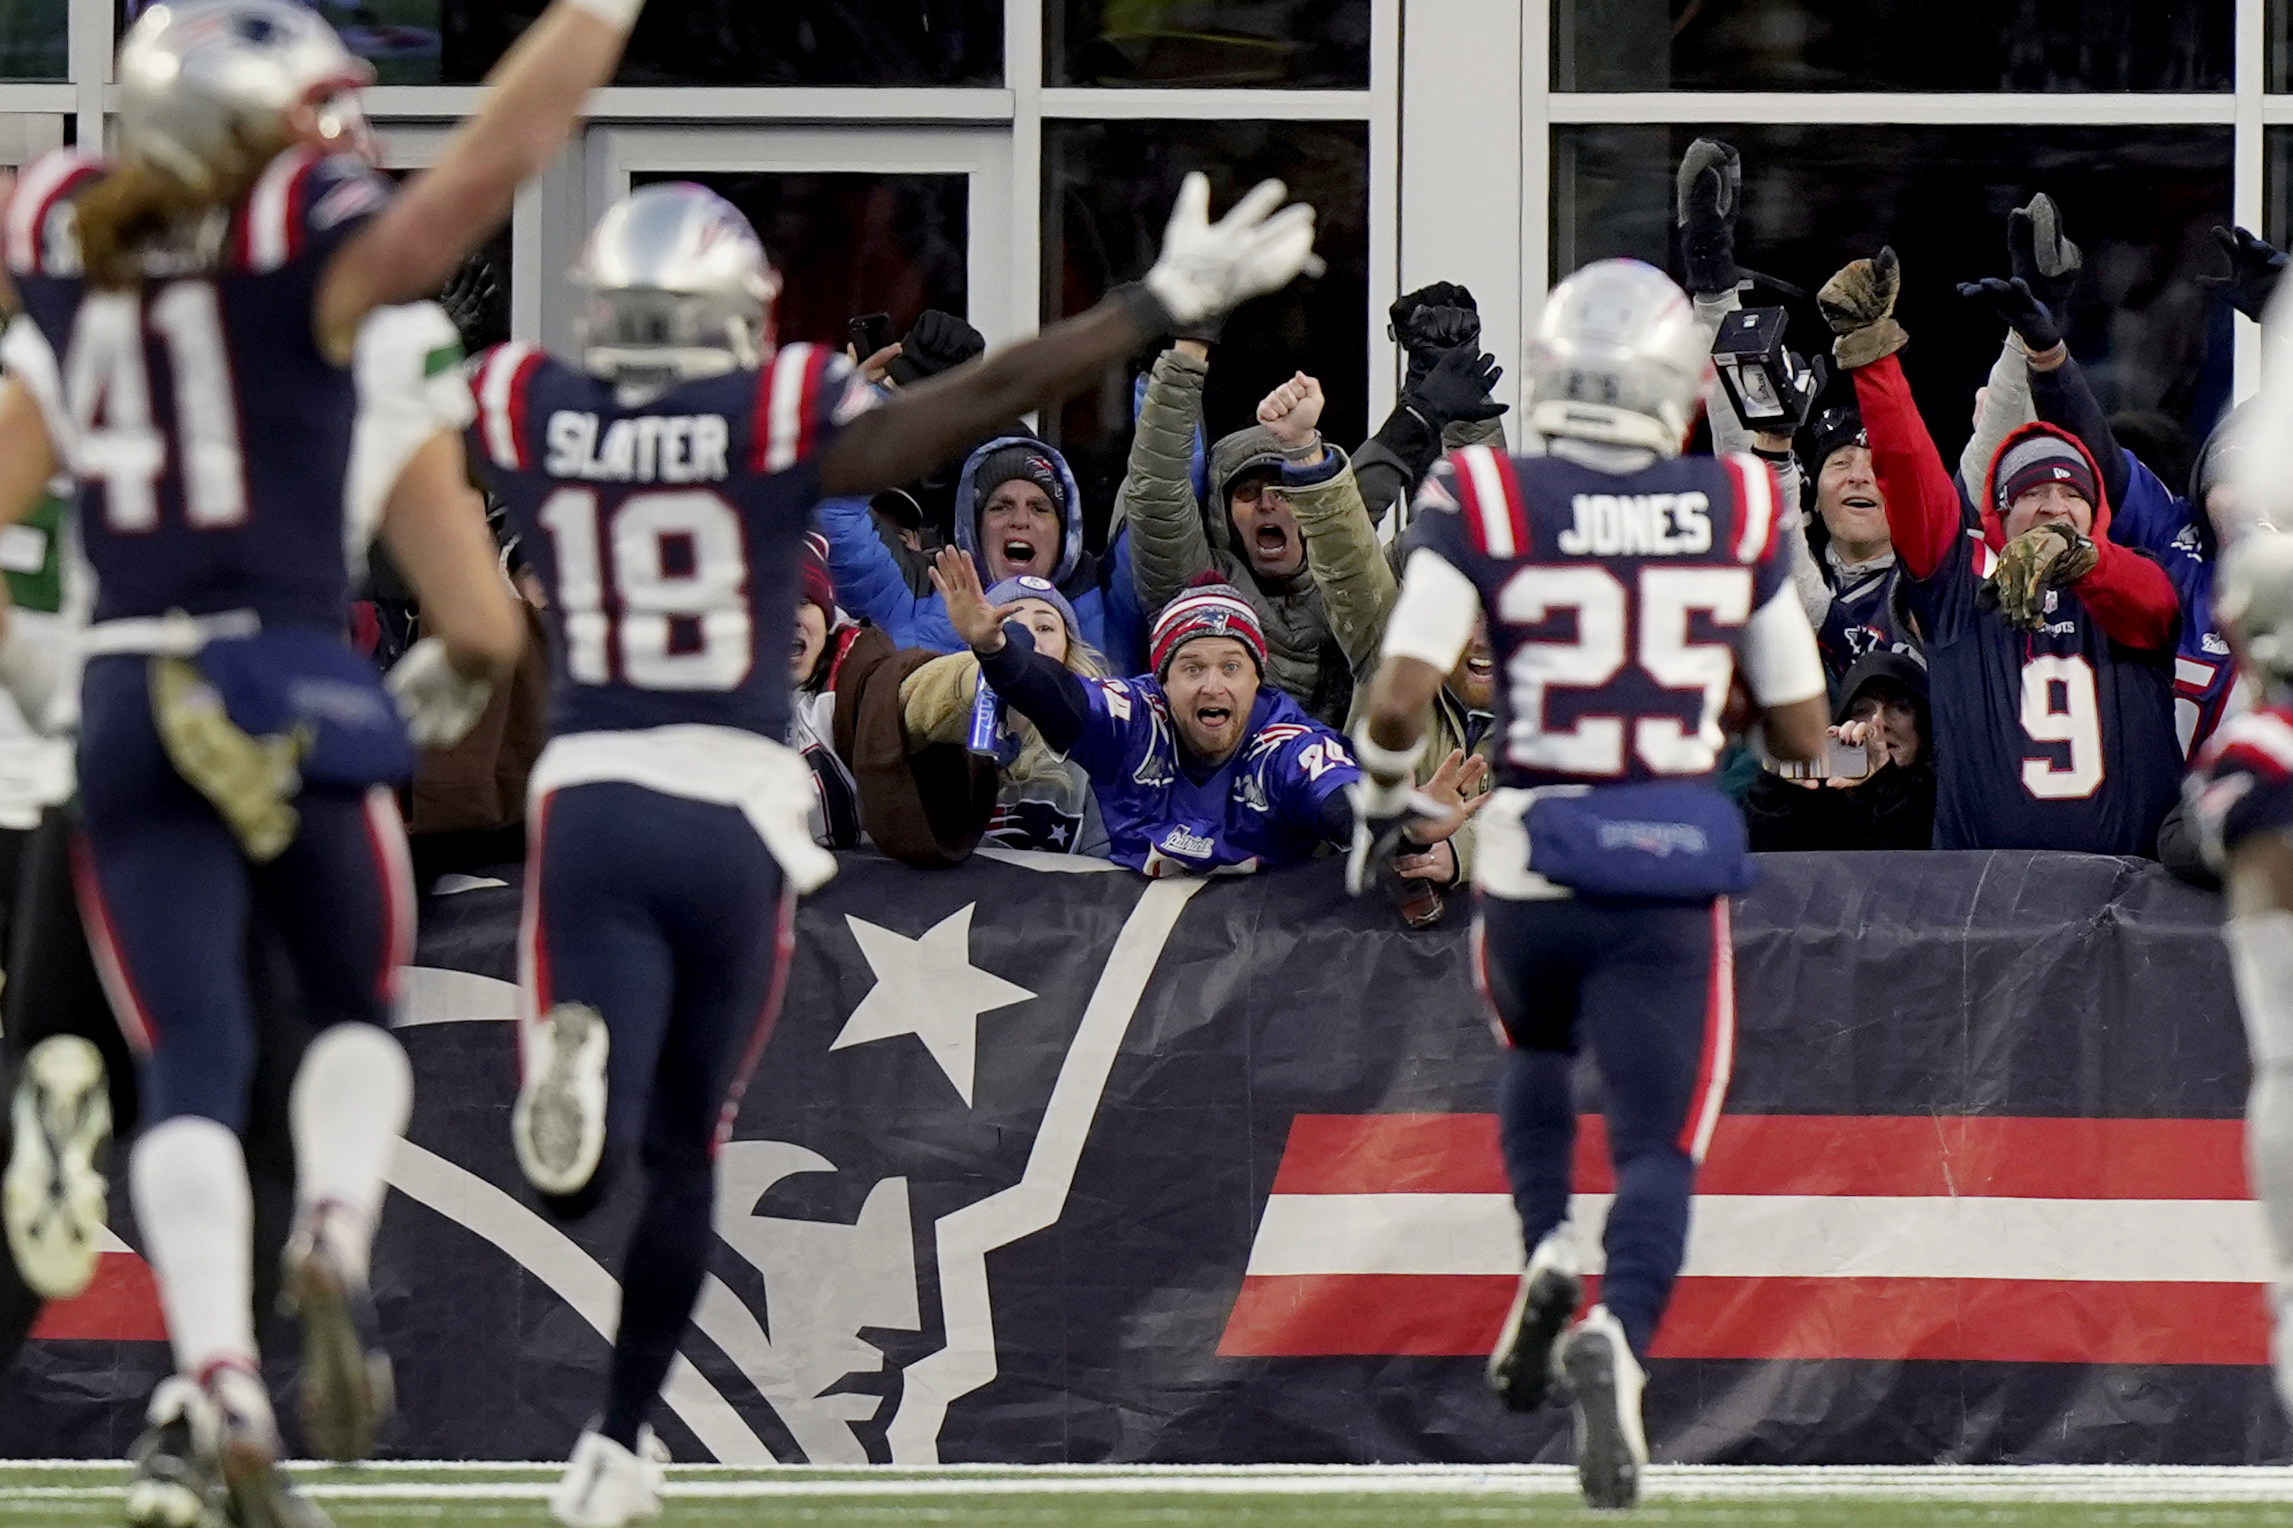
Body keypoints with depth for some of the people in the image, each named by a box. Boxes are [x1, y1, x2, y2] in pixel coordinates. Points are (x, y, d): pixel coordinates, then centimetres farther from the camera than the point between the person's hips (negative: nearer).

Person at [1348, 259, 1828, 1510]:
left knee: (1535, 1053, 32)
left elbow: (1400, 701, -13)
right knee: (1658, 1149, 5)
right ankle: (1618, 1336, -24)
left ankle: (1547, 1249, 9)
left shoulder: (1485, 506, -7)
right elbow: (1803, 735, 6)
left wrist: (1382, 797, 8)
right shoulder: (1738, 514, 0)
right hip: (1675, 886, 0)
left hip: (1531, 866, 0)